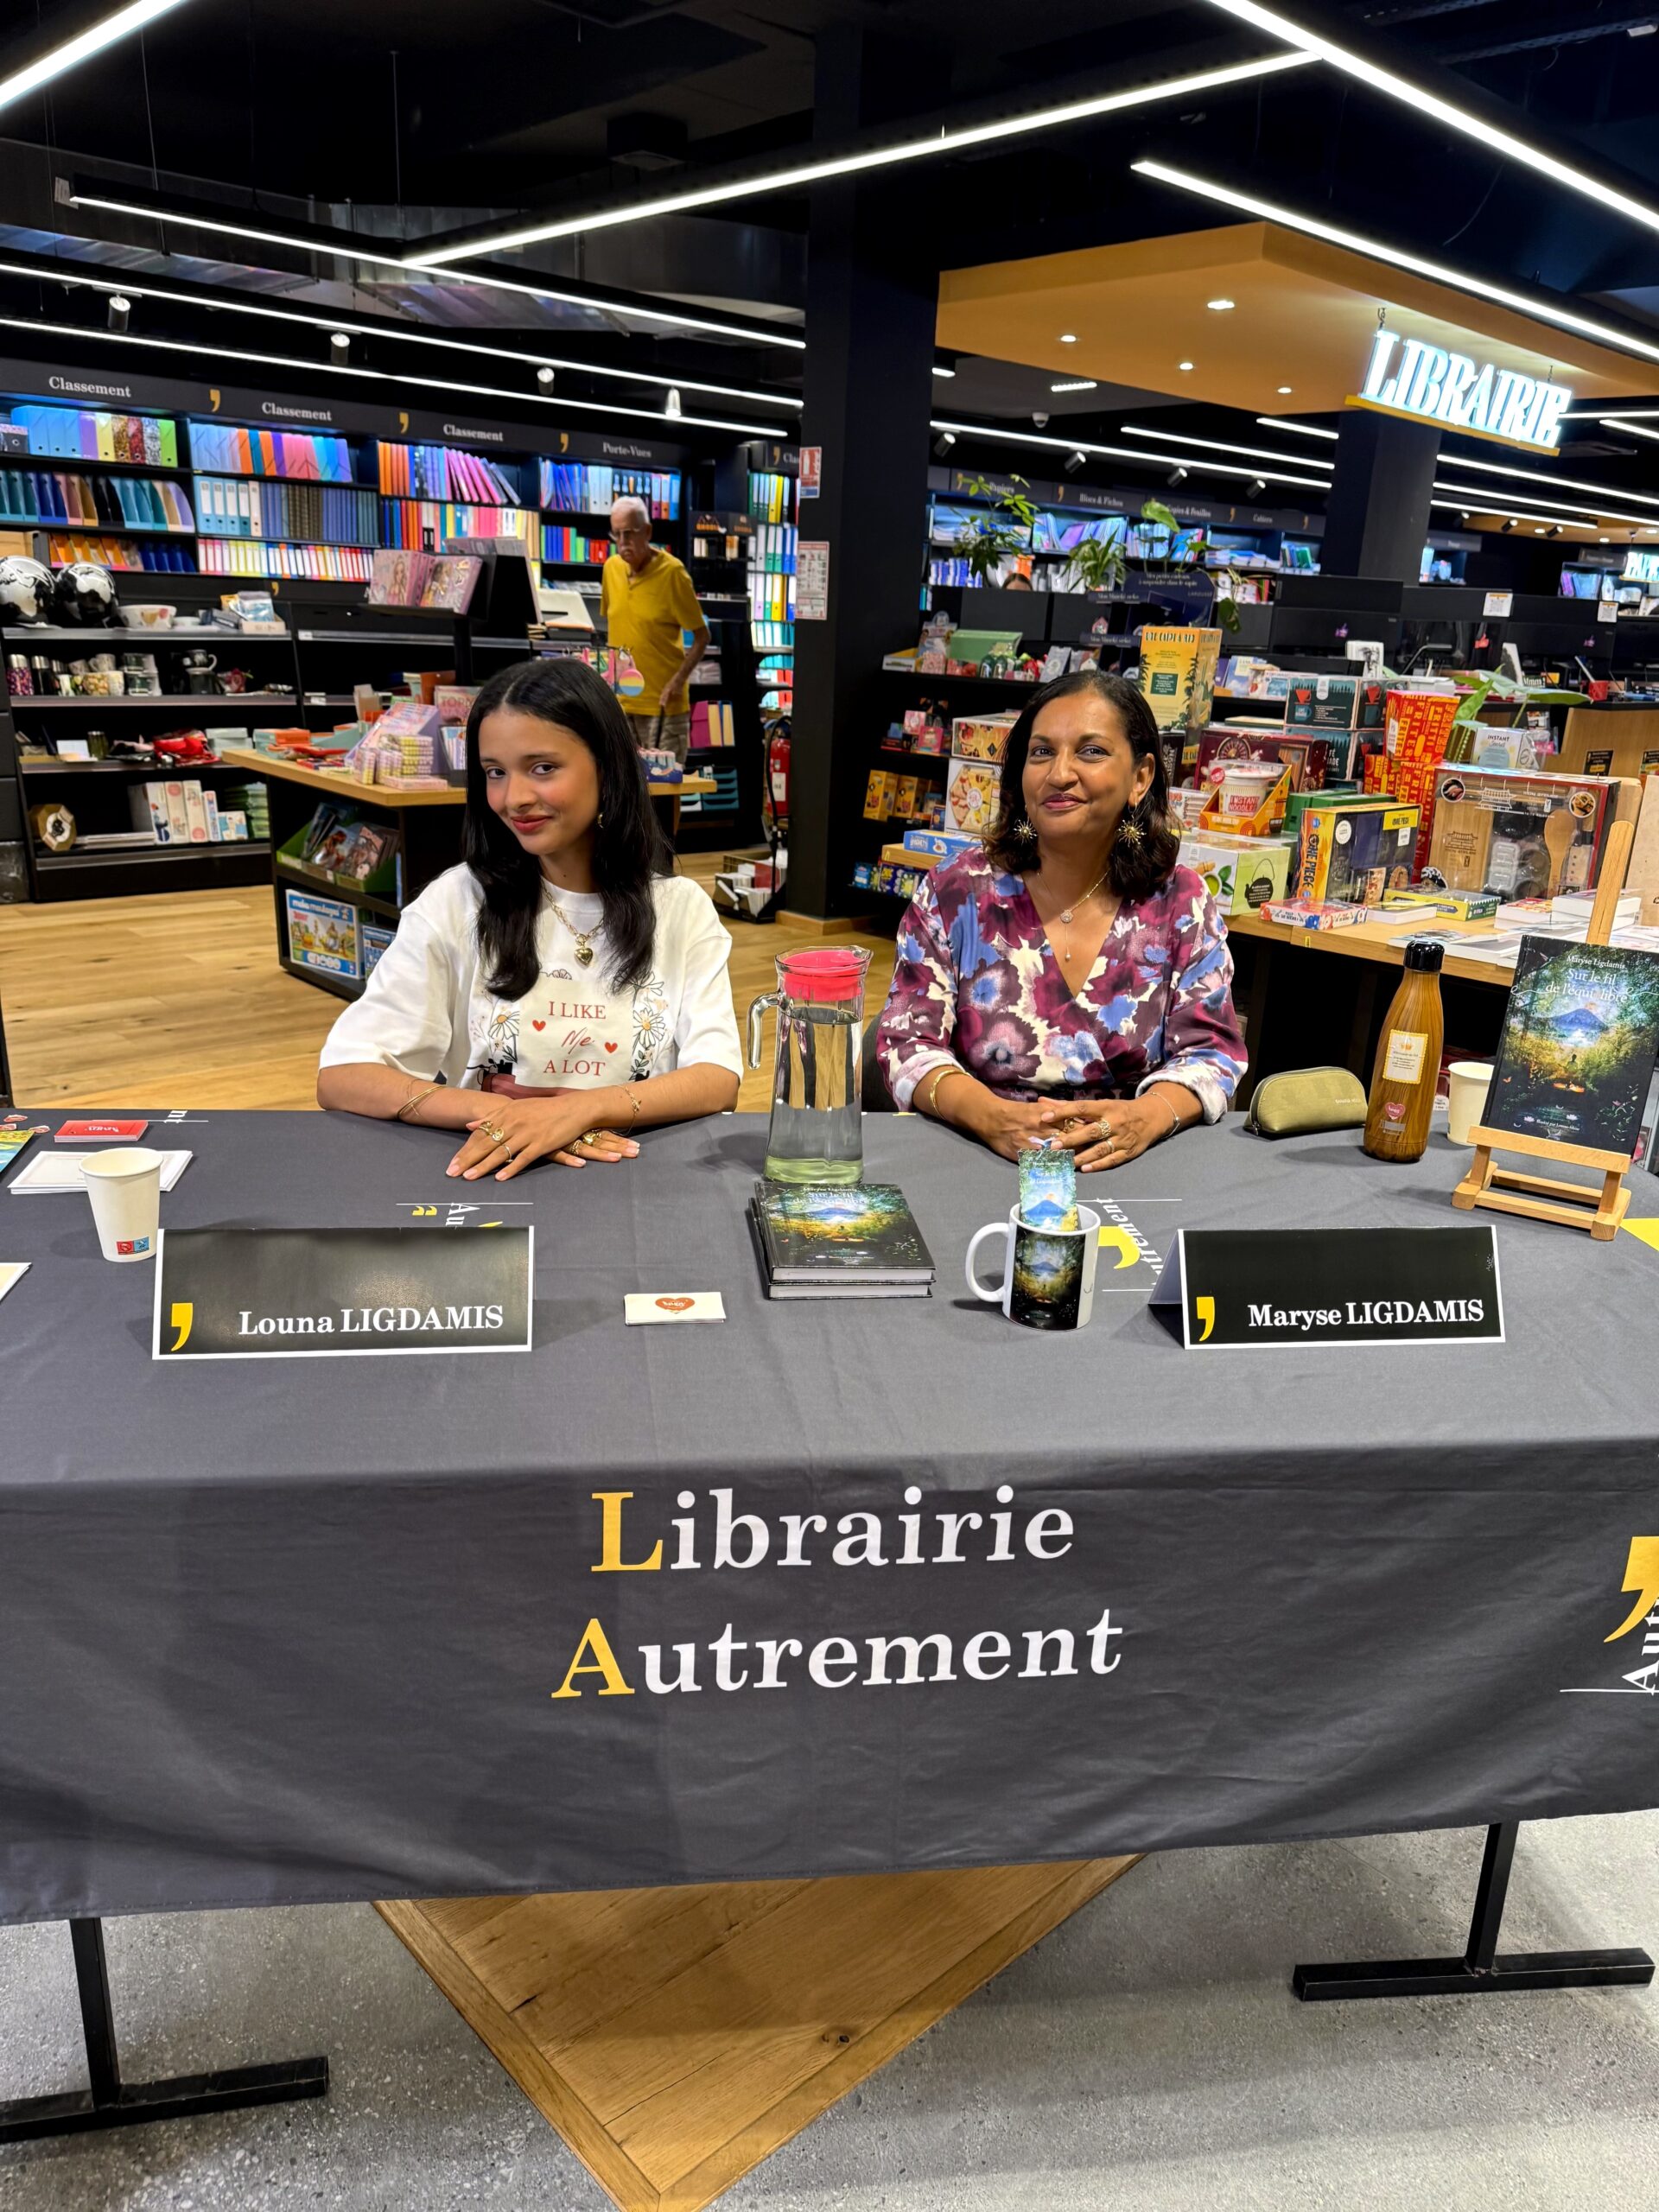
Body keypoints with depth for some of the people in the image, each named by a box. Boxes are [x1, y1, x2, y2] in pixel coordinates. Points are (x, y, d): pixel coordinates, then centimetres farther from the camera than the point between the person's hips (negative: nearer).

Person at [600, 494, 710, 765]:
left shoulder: (672, 572, -12)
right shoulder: (611, 568, 5)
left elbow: (701, 636, -9)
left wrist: (679, 680, -19)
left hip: (663, 702, -5)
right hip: (621, 699, 5)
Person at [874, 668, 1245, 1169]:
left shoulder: (1182, 904, 6)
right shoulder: (954, 894, 2)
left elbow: (1210, 1054, 2)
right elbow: (908, 1043, -3)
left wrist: (1147, 1117, -20)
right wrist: (988, 1115, -23)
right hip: (973, 1168, -1)